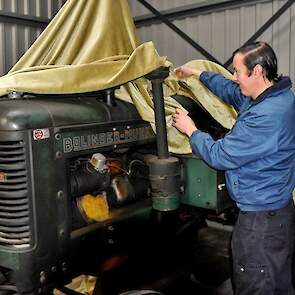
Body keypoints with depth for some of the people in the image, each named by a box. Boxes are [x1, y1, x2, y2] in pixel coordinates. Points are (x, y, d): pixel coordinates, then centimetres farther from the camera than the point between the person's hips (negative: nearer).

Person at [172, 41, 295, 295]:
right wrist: (199, 74, 28)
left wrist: (191, 130, -6)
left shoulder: (267, 116, -28)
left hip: (261, 220, -9)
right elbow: (230, 90, 22)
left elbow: (220, 156, -22)